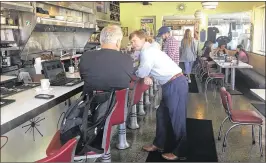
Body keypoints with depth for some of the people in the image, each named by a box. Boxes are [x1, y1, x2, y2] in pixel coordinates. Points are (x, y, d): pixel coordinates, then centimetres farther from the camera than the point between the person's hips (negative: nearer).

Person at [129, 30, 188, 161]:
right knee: (162, 114, 18)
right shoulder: (148, 50, 17)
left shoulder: (147, 51, -14)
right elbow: (146, 71, 22)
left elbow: (141, 73, -13)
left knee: (177, 118, -1)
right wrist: (147, 77, 1)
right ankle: (158, 144, 32)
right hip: (171, 84, 10)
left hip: (175, 85, -10)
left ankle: (180, 153, 13)